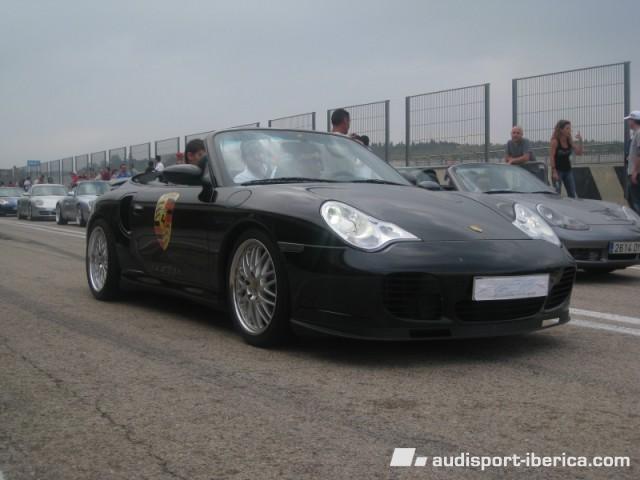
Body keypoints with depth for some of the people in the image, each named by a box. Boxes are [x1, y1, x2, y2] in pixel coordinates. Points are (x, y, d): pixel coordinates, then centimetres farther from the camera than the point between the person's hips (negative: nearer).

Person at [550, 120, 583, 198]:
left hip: (568, 170, 6)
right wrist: (554, 171, -18)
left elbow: (579, 153, 4)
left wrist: (580, 141, -8)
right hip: (558, 170, -6)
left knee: (573, 194, 3)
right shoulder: (555, 141, -10)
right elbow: (552, 156, -12)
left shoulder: (569, 141, 6)